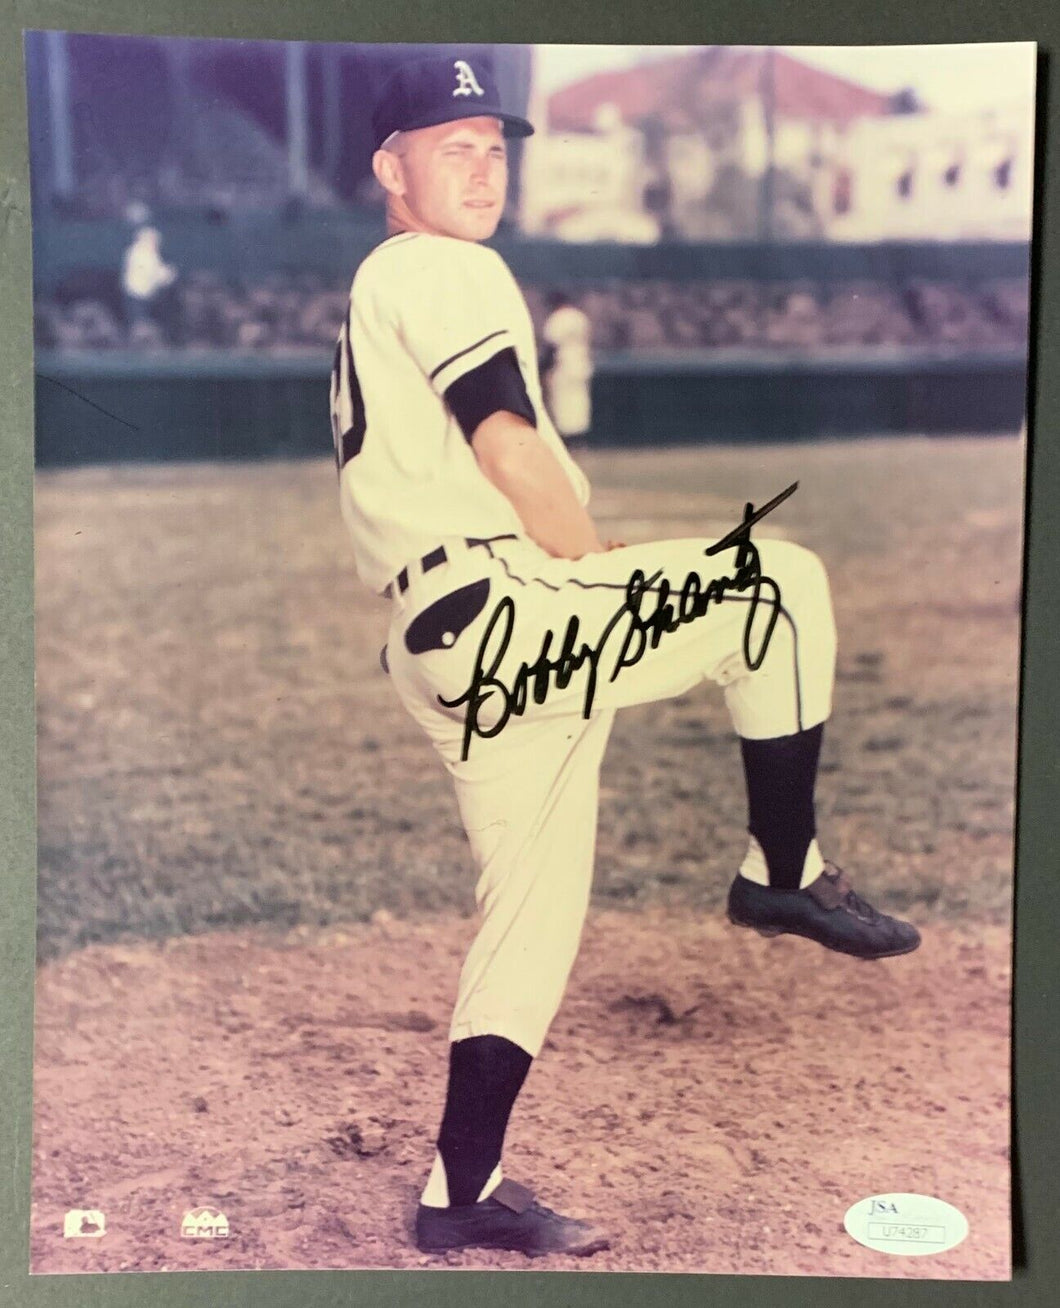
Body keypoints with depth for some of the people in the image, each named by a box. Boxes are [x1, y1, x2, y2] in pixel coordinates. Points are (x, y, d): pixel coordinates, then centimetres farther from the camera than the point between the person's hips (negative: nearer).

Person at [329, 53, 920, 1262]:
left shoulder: (367, 304, 26)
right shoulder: (438, 270, -4)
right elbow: (509, 449, -16)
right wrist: (608, 580, -4)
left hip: (441, 644, 10)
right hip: (498, 608, -10)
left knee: (531, 910, 13)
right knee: (779, 582, -6)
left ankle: (463, 1194, 17)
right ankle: (783, 874, 0)